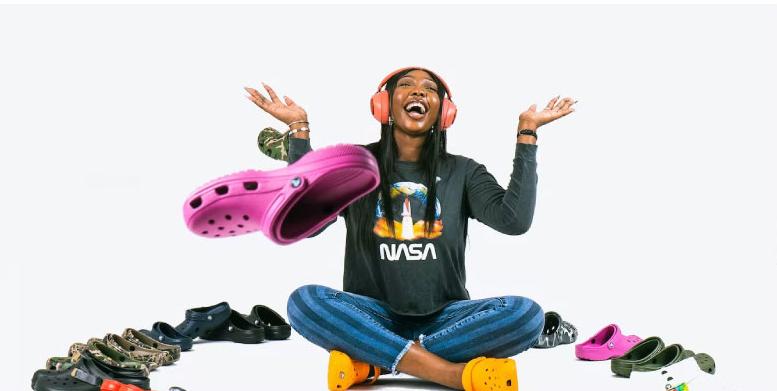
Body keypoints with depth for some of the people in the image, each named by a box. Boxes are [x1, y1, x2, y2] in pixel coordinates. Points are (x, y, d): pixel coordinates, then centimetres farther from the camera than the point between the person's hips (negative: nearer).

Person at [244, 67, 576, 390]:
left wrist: (527, 131, -6)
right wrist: (299, 129, -8)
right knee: (304, 301, -30)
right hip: (373, 317, -1)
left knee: (527, 314, -26)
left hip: (443, 319, 1)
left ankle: (373, 360, -25)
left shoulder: (462, 172, 8)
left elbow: (515, 220, -9)